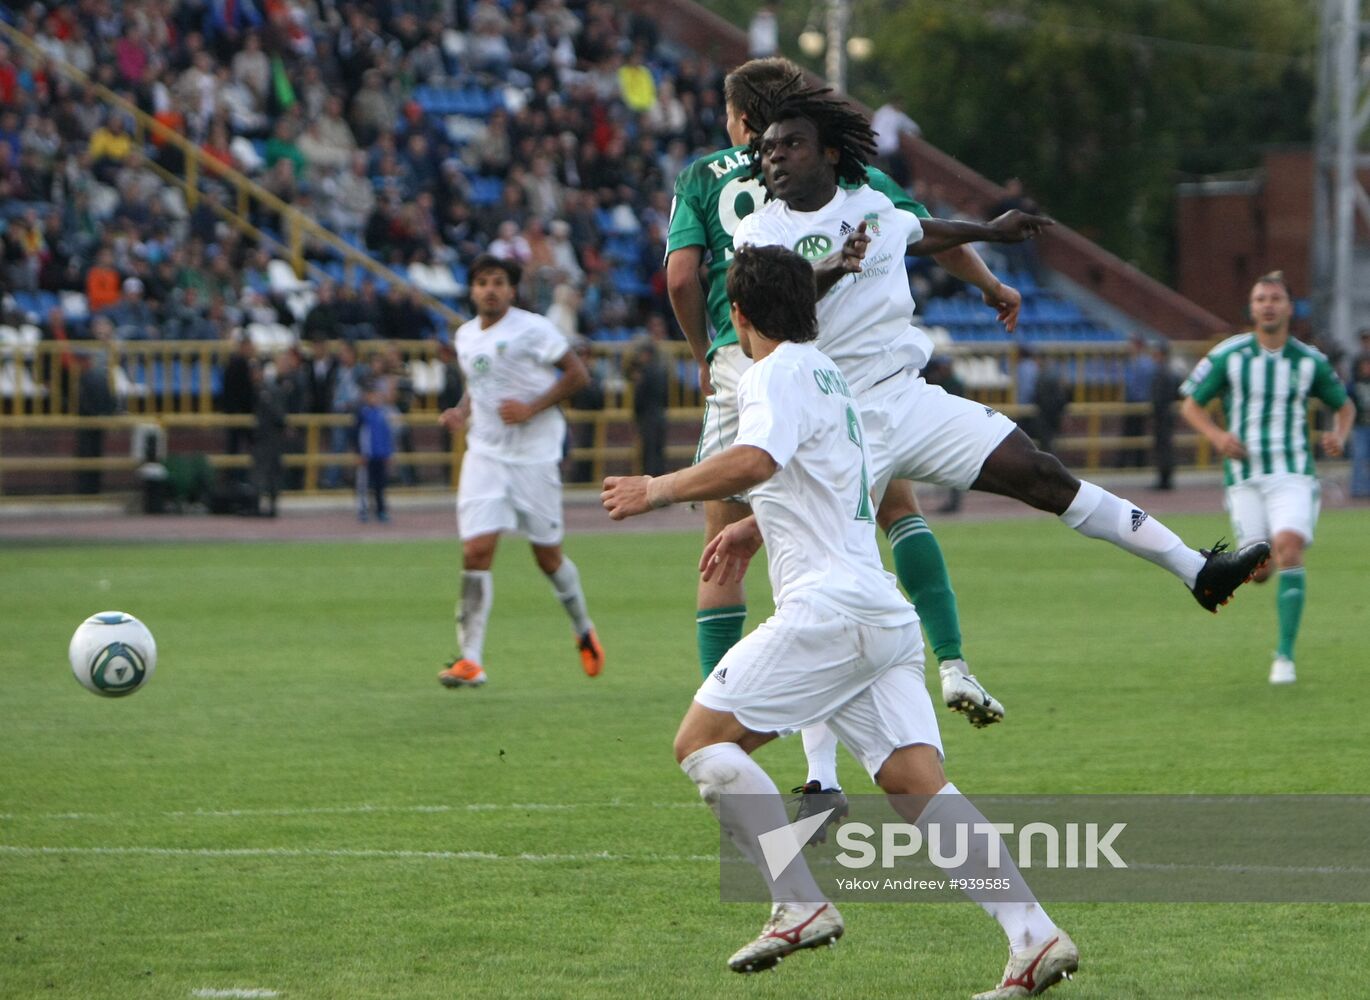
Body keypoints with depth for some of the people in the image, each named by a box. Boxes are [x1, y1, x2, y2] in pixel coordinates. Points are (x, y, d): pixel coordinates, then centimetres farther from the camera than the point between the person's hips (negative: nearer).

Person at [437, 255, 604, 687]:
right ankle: (470, 660, -13)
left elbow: (577, 373, -7)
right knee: (476, 551, -12)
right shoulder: (466, 336, 9)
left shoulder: (533, 330, -9)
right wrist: (461, 411, 3)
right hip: (485, 453, 4)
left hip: (535, 454, -4)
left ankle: (584, 631, 33)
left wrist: (531, 408, -17)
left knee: (548, 556, 5)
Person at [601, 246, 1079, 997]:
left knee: (702, 740, -2)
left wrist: (658, 490, -14)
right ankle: (1034, 935, -16)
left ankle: (799, 905, -14)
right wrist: (757, 528, 48)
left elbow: (754, 460, -25)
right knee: (917, 784, -1)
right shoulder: (826, 374, 27)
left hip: (828, 604, -9)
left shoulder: (778, 374, -4)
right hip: (885, 616, 9)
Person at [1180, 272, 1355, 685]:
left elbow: (1344, 405, 17)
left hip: (1293, 473, -1)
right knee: (1260, 570, 0)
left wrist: (1339, 436, -5)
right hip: (1245, 476, 1)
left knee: (1289, 548, -23)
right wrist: (1217, 435, -14)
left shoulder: (1310, 361, 1)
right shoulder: (1228, 355, -1)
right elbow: (1191, 404, 6)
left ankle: (1285, 655, -18)